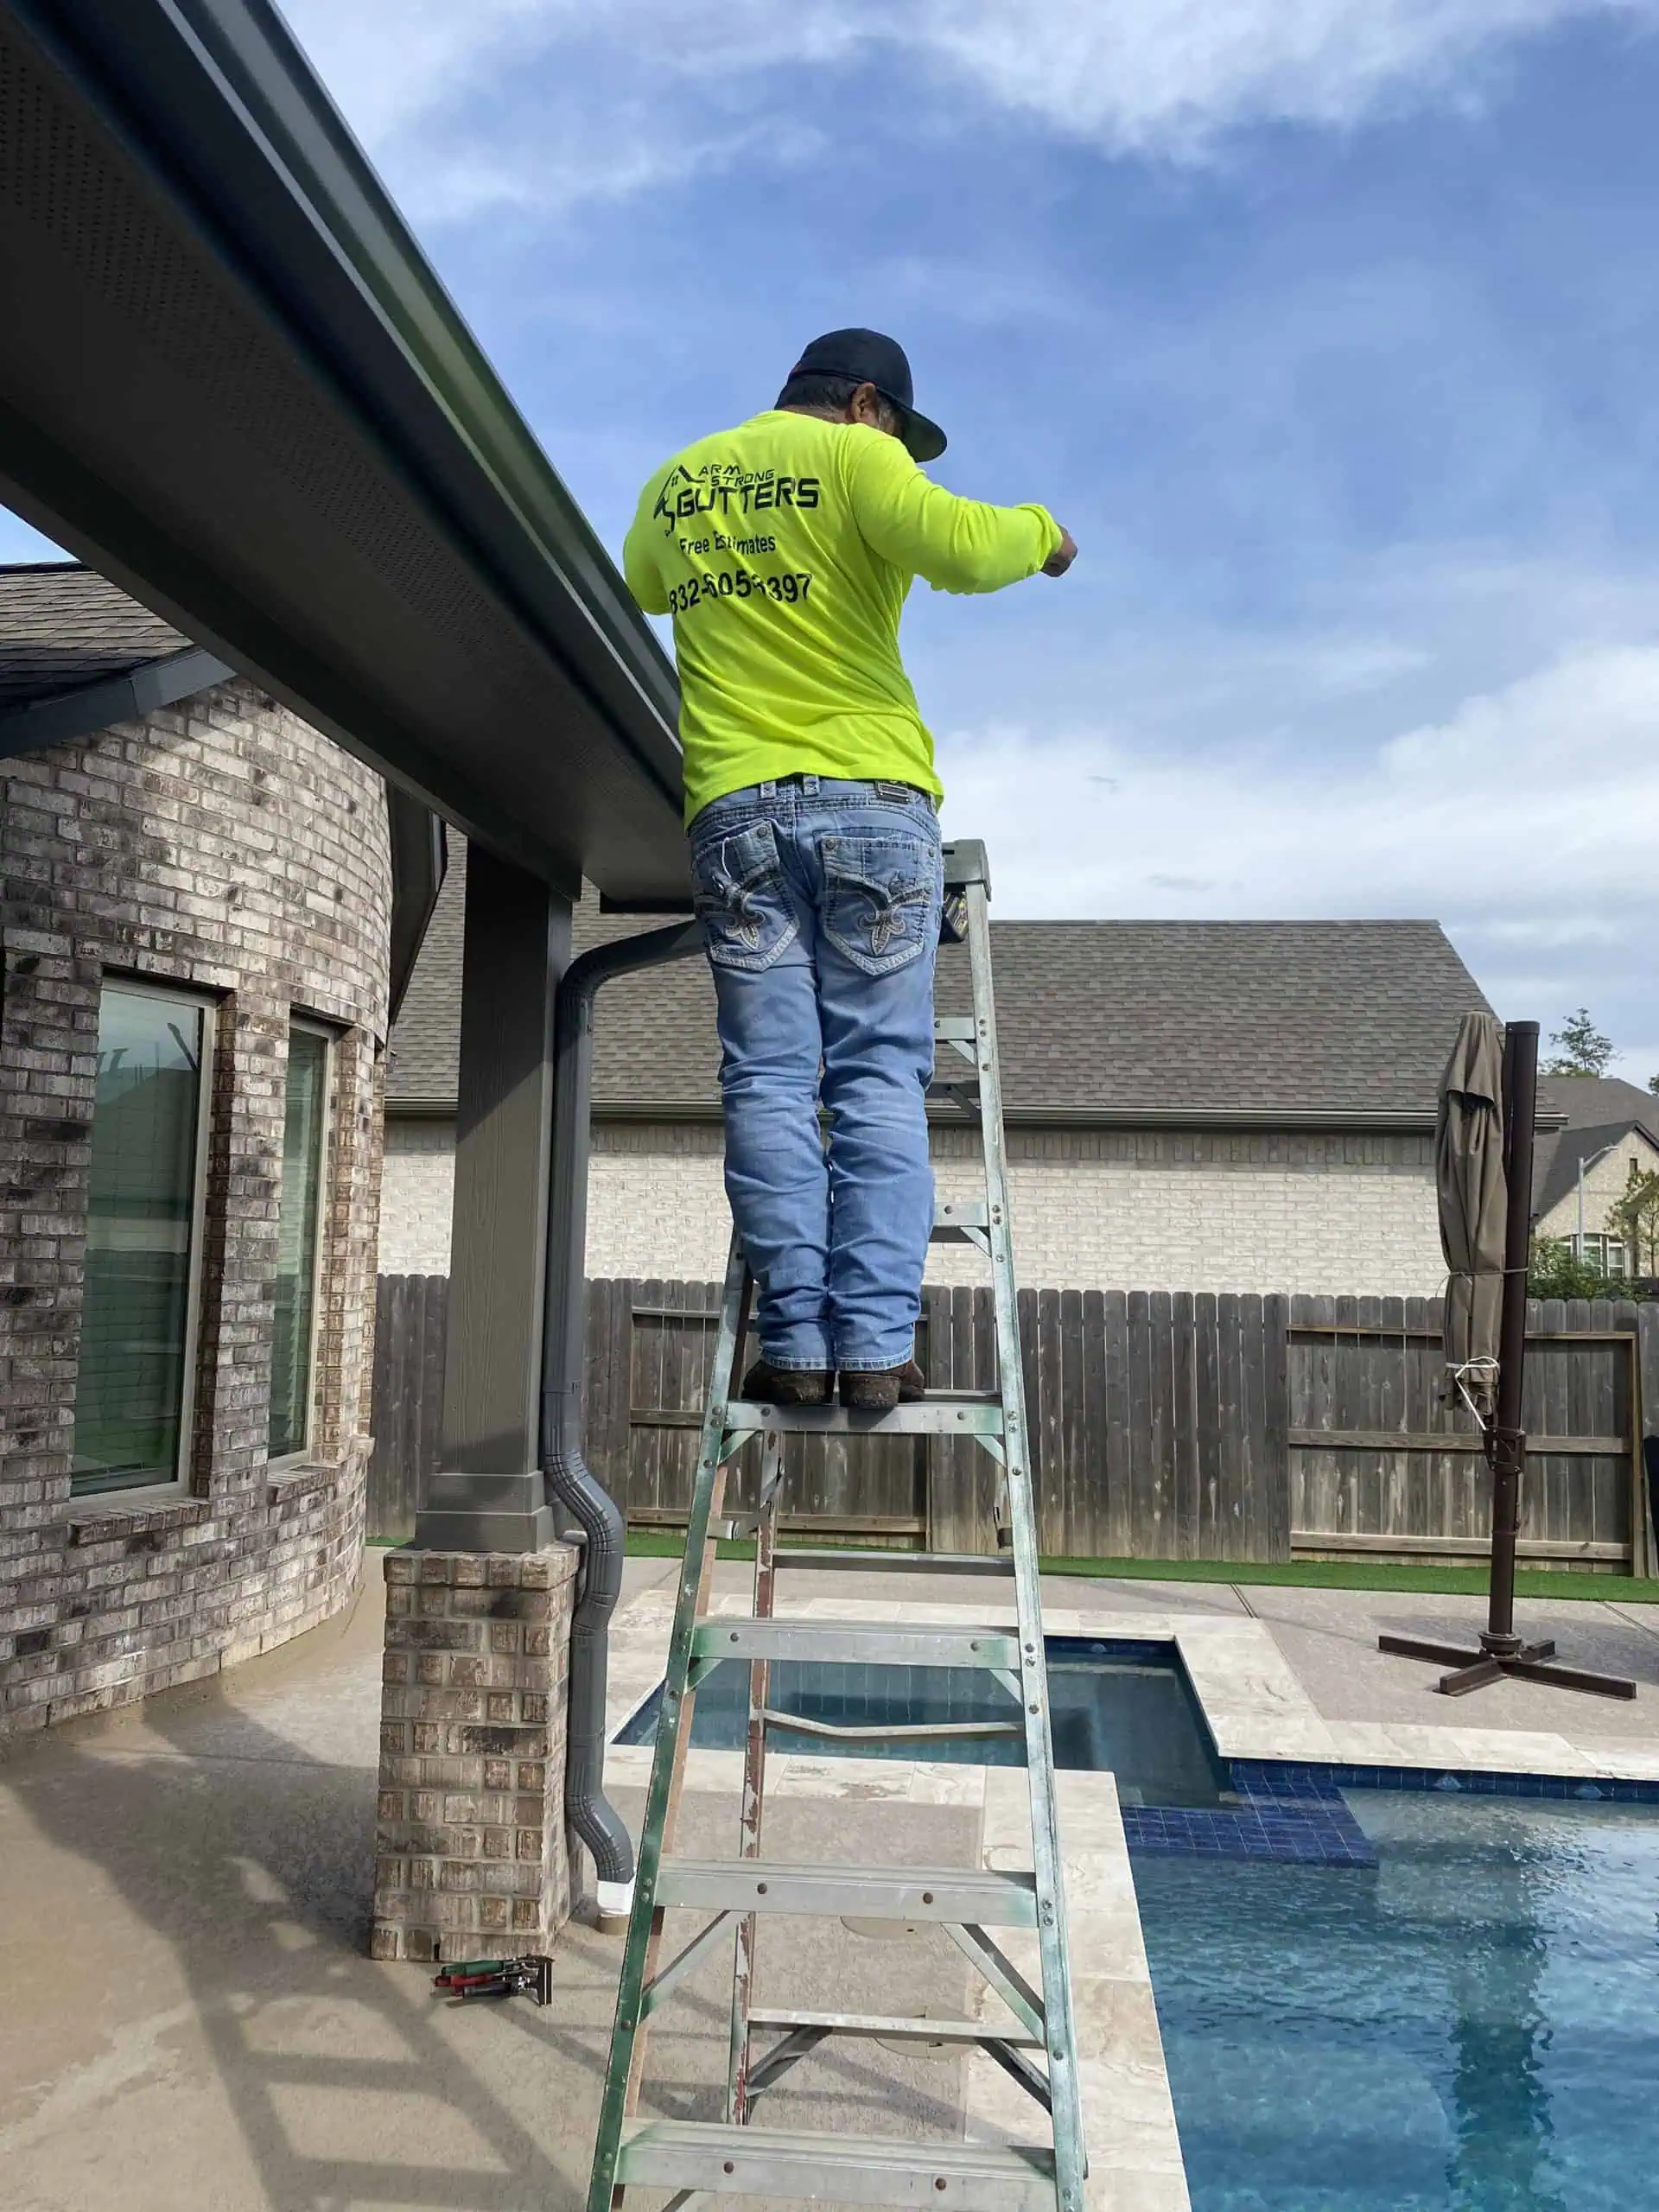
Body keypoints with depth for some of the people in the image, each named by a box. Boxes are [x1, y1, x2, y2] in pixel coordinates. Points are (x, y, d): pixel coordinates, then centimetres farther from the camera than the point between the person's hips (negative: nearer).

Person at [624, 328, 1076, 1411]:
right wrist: (1039, 530, 5)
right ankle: (877, 1342, -6)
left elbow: (638, 589, 36)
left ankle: (796, 1342, -4)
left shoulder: (676, 482, 19)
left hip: (734, 806, 4)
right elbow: (955, 546, -13)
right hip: (871, 796, -3)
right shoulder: (854, 456, 3)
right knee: (880, 1080, -2)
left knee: (769, 1081, 1)